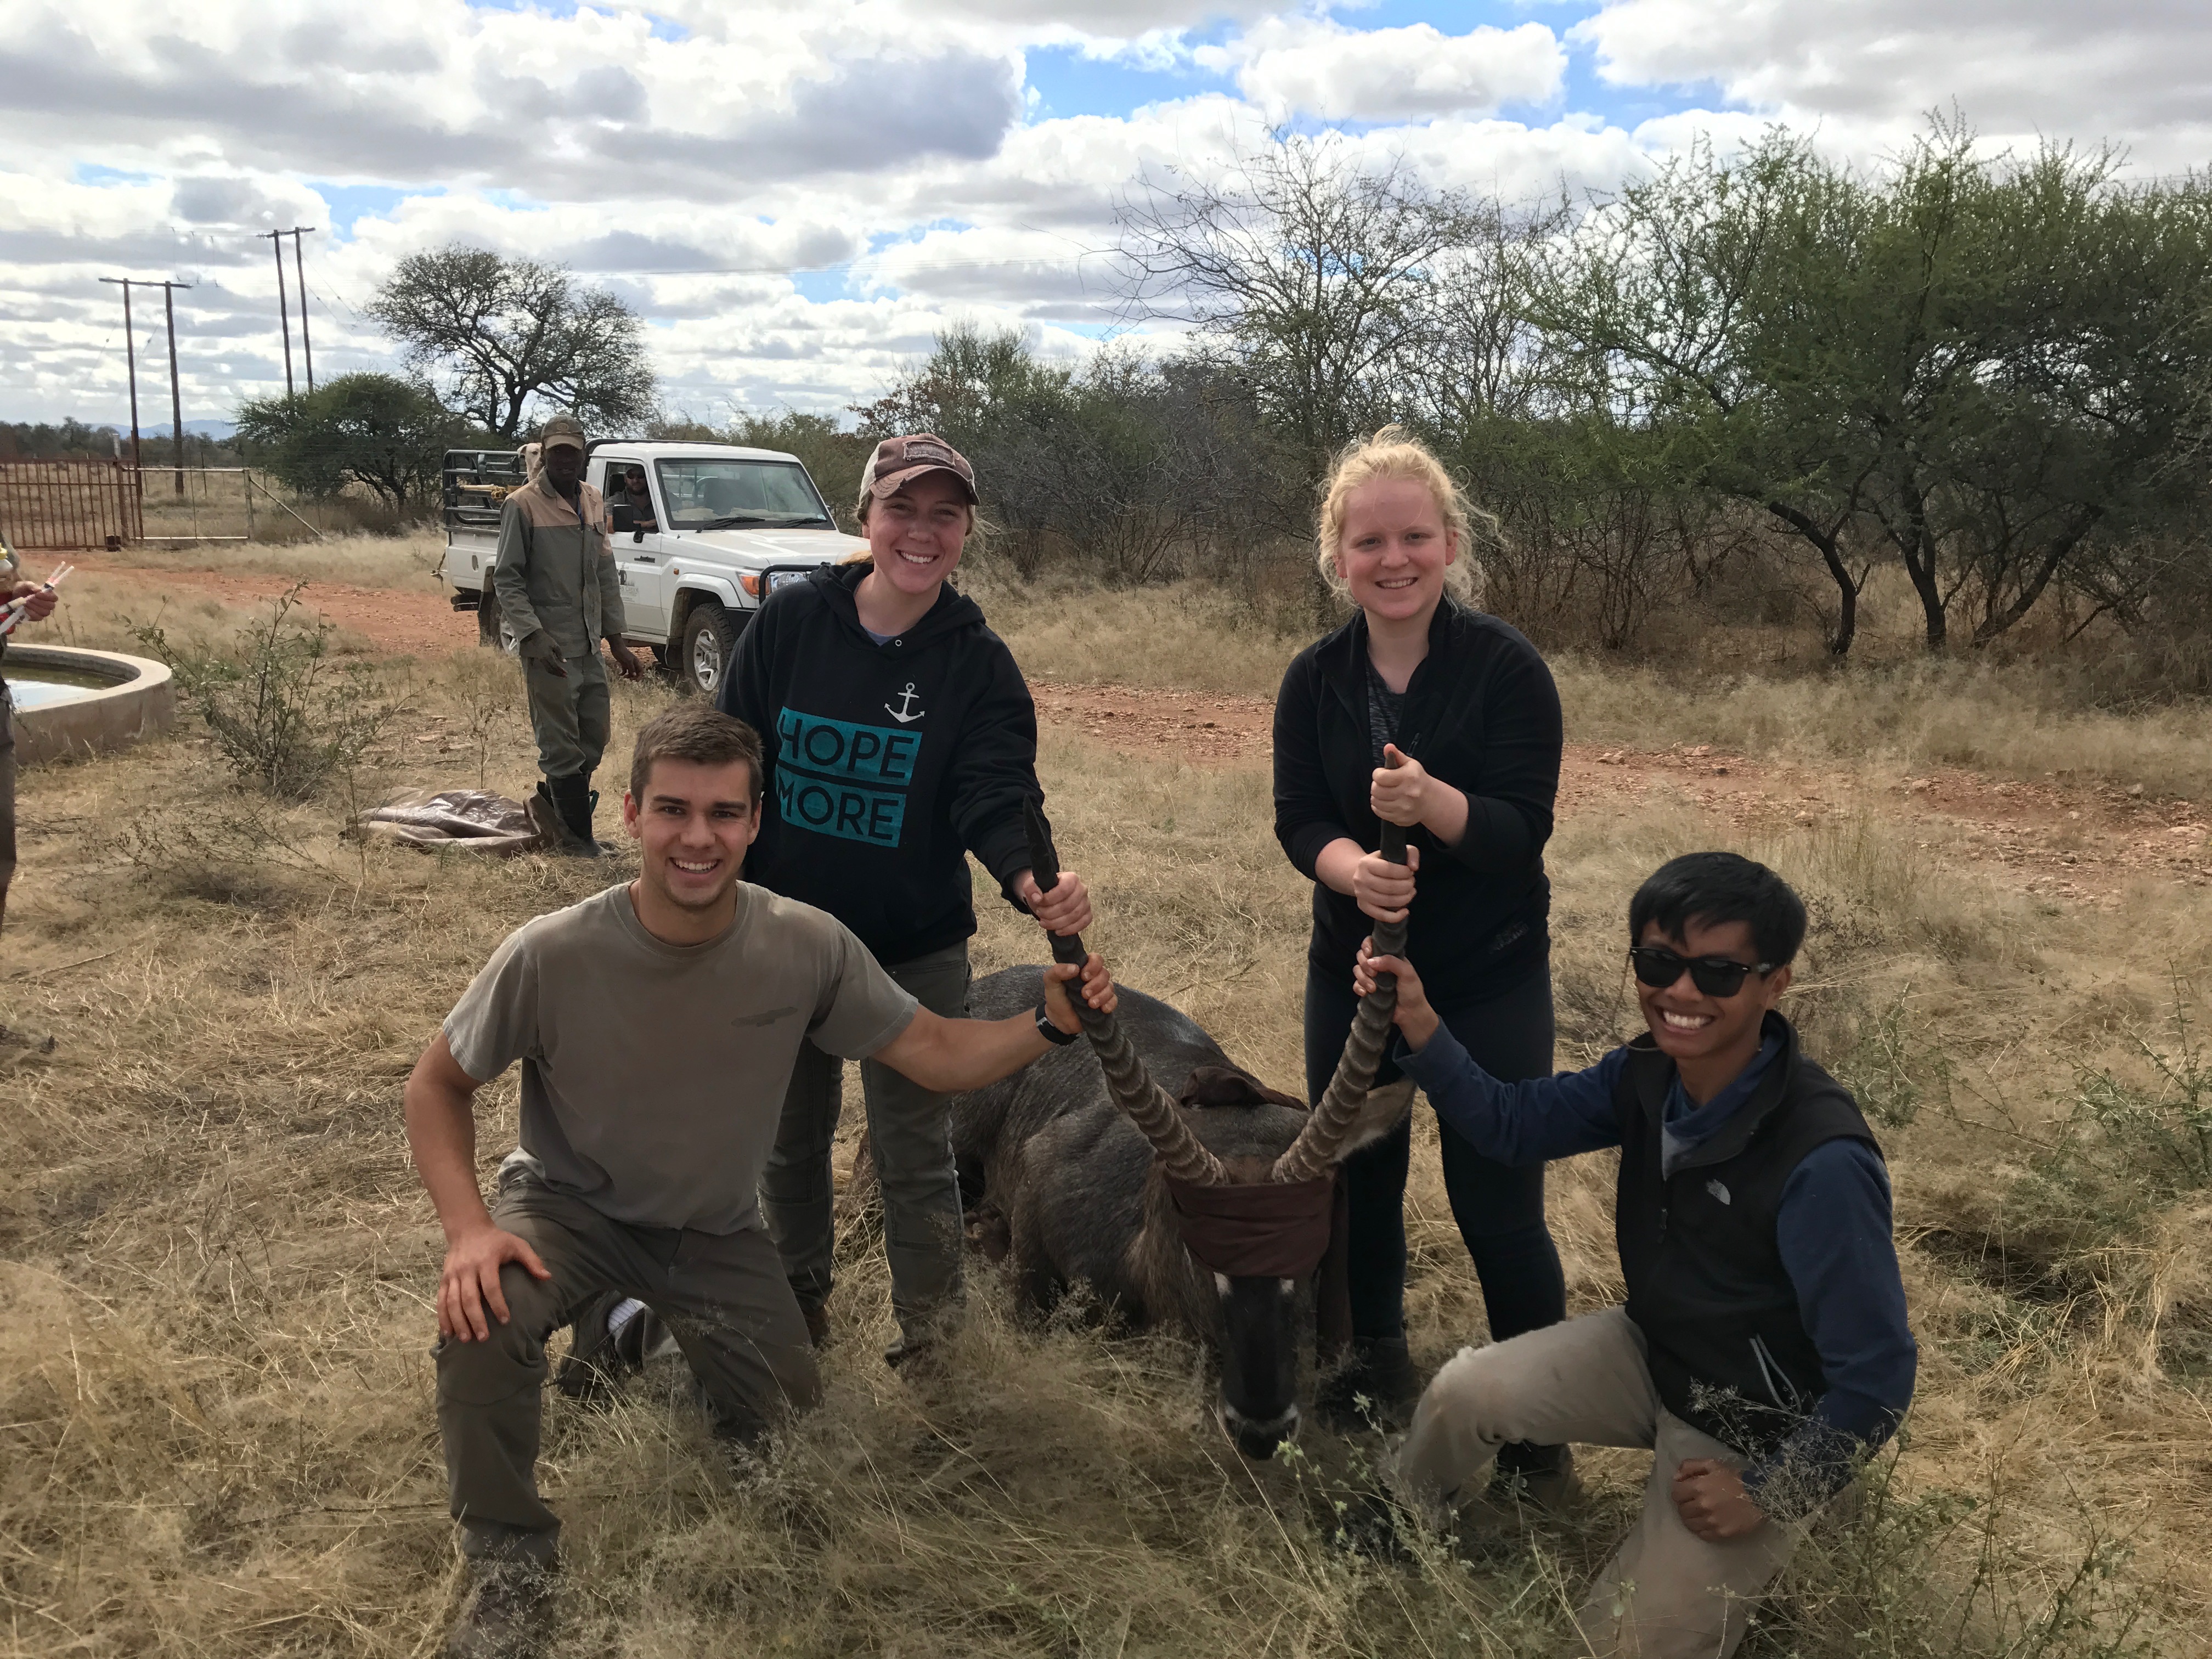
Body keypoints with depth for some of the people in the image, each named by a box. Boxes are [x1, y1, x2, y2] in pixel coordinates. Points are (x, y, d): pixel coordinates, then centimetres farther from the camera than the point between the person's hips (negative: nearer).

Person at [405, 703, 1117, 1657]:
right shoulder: (551, 956, -28)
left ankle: (657, 1329, 37)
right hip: (569, 1206, -2)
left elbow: (938, 1056, -13)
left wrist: (1051, 1026, -31)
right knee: (484, 1321, -33)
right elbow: (437, 1087, -13)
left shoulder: (808, 948, -22)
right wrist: (469, 1229, -28)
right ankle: (510, 1562, -6)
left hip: (716, 1234, 3)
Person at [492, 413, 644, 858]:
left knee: (594, 741, 13)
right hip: (549, 648, -7)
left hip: (589, 645, 7)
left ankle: (549, 803, 33)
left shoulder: (593, 501, 11)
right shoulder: (523, 505, -9)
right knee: (562, 747, 0)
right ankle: (576, 838, 10)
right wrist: (533, 636, -22)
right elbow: (506, 579, -11)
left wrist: (616, 639, 13)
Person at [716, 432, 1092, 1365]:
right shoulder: (793, 620, -7)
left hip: (916, 953, -2)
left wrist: (1031, 882, -41)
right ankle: (798, 1302, 43)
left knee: (915, 1155, 5)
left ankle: (928, 1341, 24)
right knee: (791, 1138, 20)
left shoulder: (979, 662, -9)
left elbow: (995, 799, -20)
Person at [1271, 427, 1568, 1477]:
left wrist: (1428, 801, -39)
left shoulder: (1506, 668, -14)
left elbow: (1522, 829, -19)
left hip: (1490, 980, -4)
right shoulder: (1316, 680, -2)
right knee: (1358, 1176, 16)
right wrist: (1354, 869, -31)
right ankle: (1376, 1362, 41)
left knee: (1495, 1203, -2)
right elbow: (1297, 820, -9)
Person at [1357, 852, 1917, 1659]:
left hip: (1755, 1434, -6)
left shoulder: (1822, 1166, -35)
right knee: (1464, 1393, -4)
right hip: (1650, 1350, 6)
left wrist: (1770, 1497, -18)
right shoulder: (1650, 1073, -14)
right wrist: (1419, 1026, -20)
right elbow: (1514, 1124, -4)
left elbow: (1877, 1378, -27)